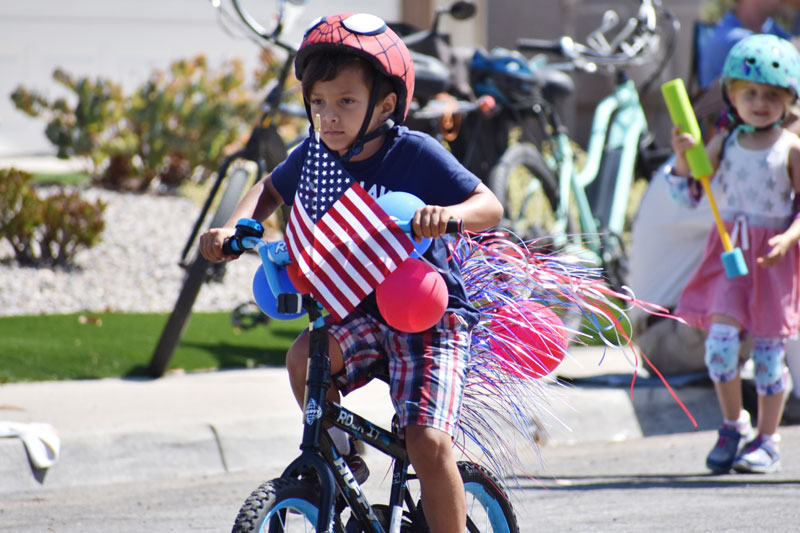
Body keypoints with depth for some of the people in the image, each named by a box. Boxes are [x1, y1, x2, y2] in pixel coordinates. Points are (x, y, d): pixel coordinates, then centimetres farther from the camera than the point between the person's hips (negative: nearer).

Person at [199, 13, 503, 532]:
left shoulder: (415, 154, -16)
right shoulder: (315, 156, -2)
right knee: (306, 357, -27)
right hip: (360, 312, 5)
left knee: (427, 439, -18)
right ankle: (339, 456, -1)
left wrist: (448, 214, -40)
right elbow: (270, 191, 18)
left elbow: (490, 206, -18)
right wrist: (235, 228, -1)